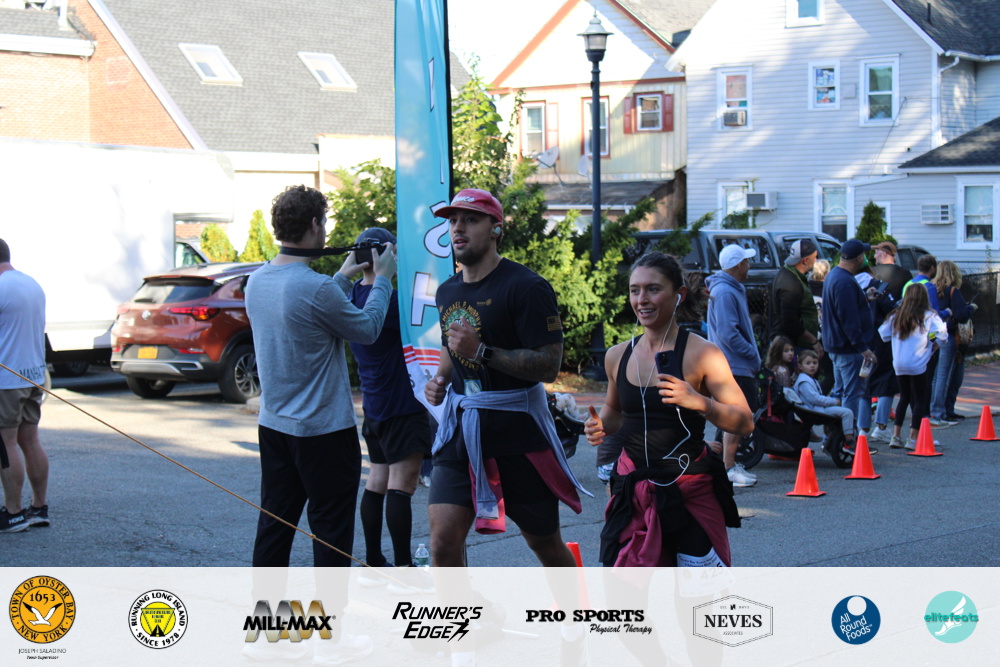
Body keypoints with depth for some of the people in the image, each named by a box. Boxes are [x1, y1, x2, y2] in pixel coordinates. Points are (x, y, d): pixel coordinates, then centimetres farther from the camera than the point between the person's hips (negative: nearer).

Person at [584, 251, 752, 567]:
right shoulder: (617, 356, 5)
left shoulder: (701, 354, -9)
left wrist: (700, 403, -28)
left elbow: (745, 423, -11)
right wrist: (600, 426, 2)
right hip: (634, 490, 4)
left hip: (690, 490, -4)